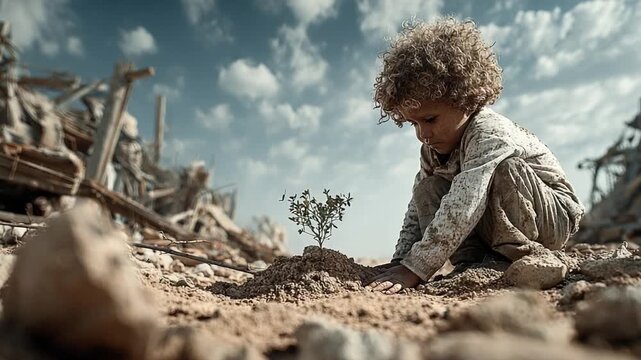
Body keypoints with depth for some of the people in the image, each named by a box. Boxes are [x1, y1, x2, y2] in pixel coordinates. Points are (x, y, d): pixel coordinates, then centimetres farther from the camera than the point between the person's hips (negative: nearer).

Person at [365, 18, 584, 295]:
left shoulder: (489, 133, -31)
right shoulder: (432, 148, -6)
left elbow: (462, 209, -42)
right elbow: (416, 212, -6)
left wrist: (414, 269, -45)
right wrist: (399, 262, -18)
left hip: (554, 214, -6)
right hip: (494, 226, 6)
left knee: (507, 170, -34)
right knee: (426, 191, -11)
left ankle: (525, 258, -17)